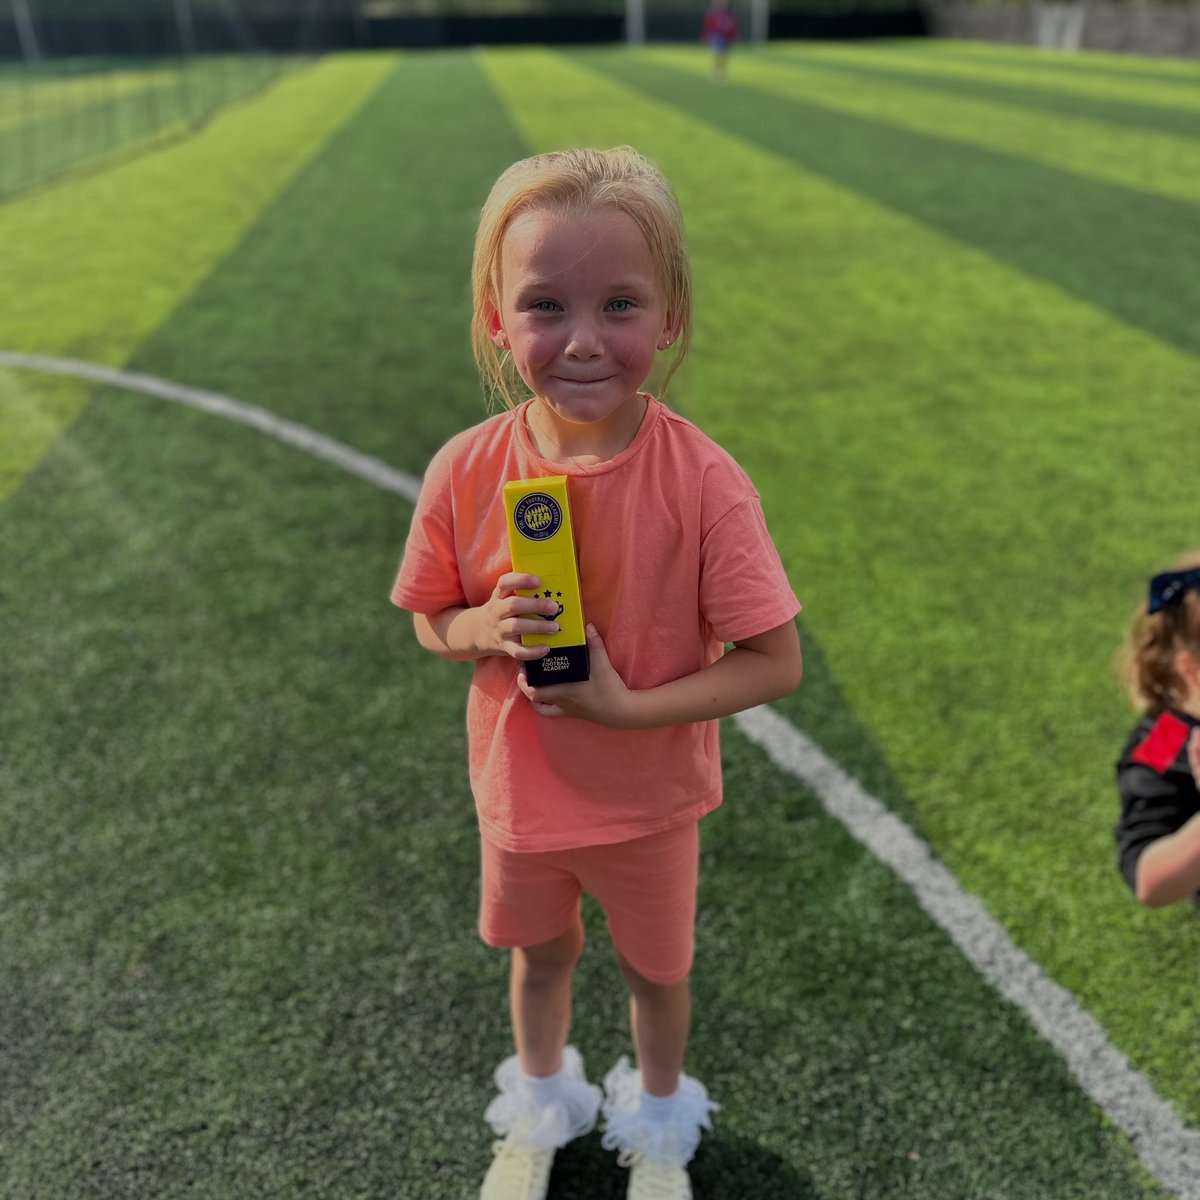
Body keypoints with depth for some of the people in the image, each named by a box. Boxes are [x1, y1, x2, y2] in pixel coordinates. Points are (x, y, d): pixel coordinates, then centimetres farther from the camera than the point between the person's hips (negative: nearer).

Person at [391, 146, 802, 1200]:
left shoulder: (702, 480, -26)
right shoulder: (467, 469, -18)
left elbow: (775, 665, -21)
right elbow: (431, 624, -3)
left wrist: (627, 706, -27)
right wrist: (485, 629, -25)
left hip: (649, 797, -2)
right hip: (518, 791, 2)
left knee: (656, 969, 23)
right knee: (540, 958, 27)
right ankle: (539, 1111, 59)